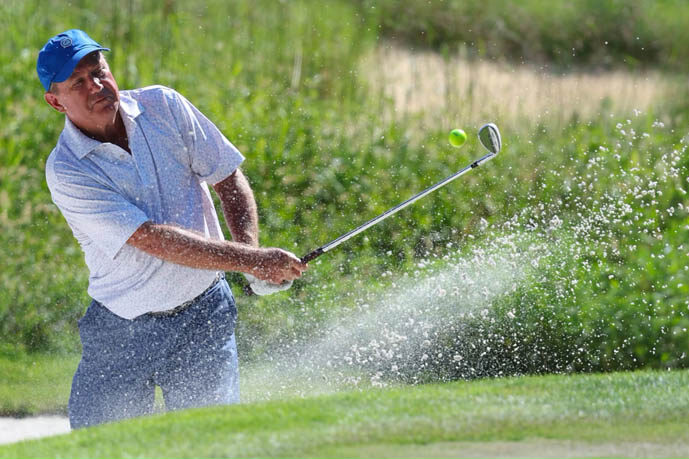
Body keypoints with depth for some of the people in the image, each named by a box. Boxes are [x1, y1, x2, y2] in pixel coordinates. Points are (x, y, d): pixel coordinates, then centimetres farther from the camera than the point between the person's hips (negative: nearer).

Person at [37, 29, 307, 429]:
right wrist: (252, 260, -28)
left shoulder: (162, 107, -2)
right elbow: (154, 240, -22)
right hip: (121, 330, -2)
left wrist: (251, 249, -14)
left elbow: (229, 179, 5)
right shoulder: (66, 171, -15)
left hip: (203, 317, 2)